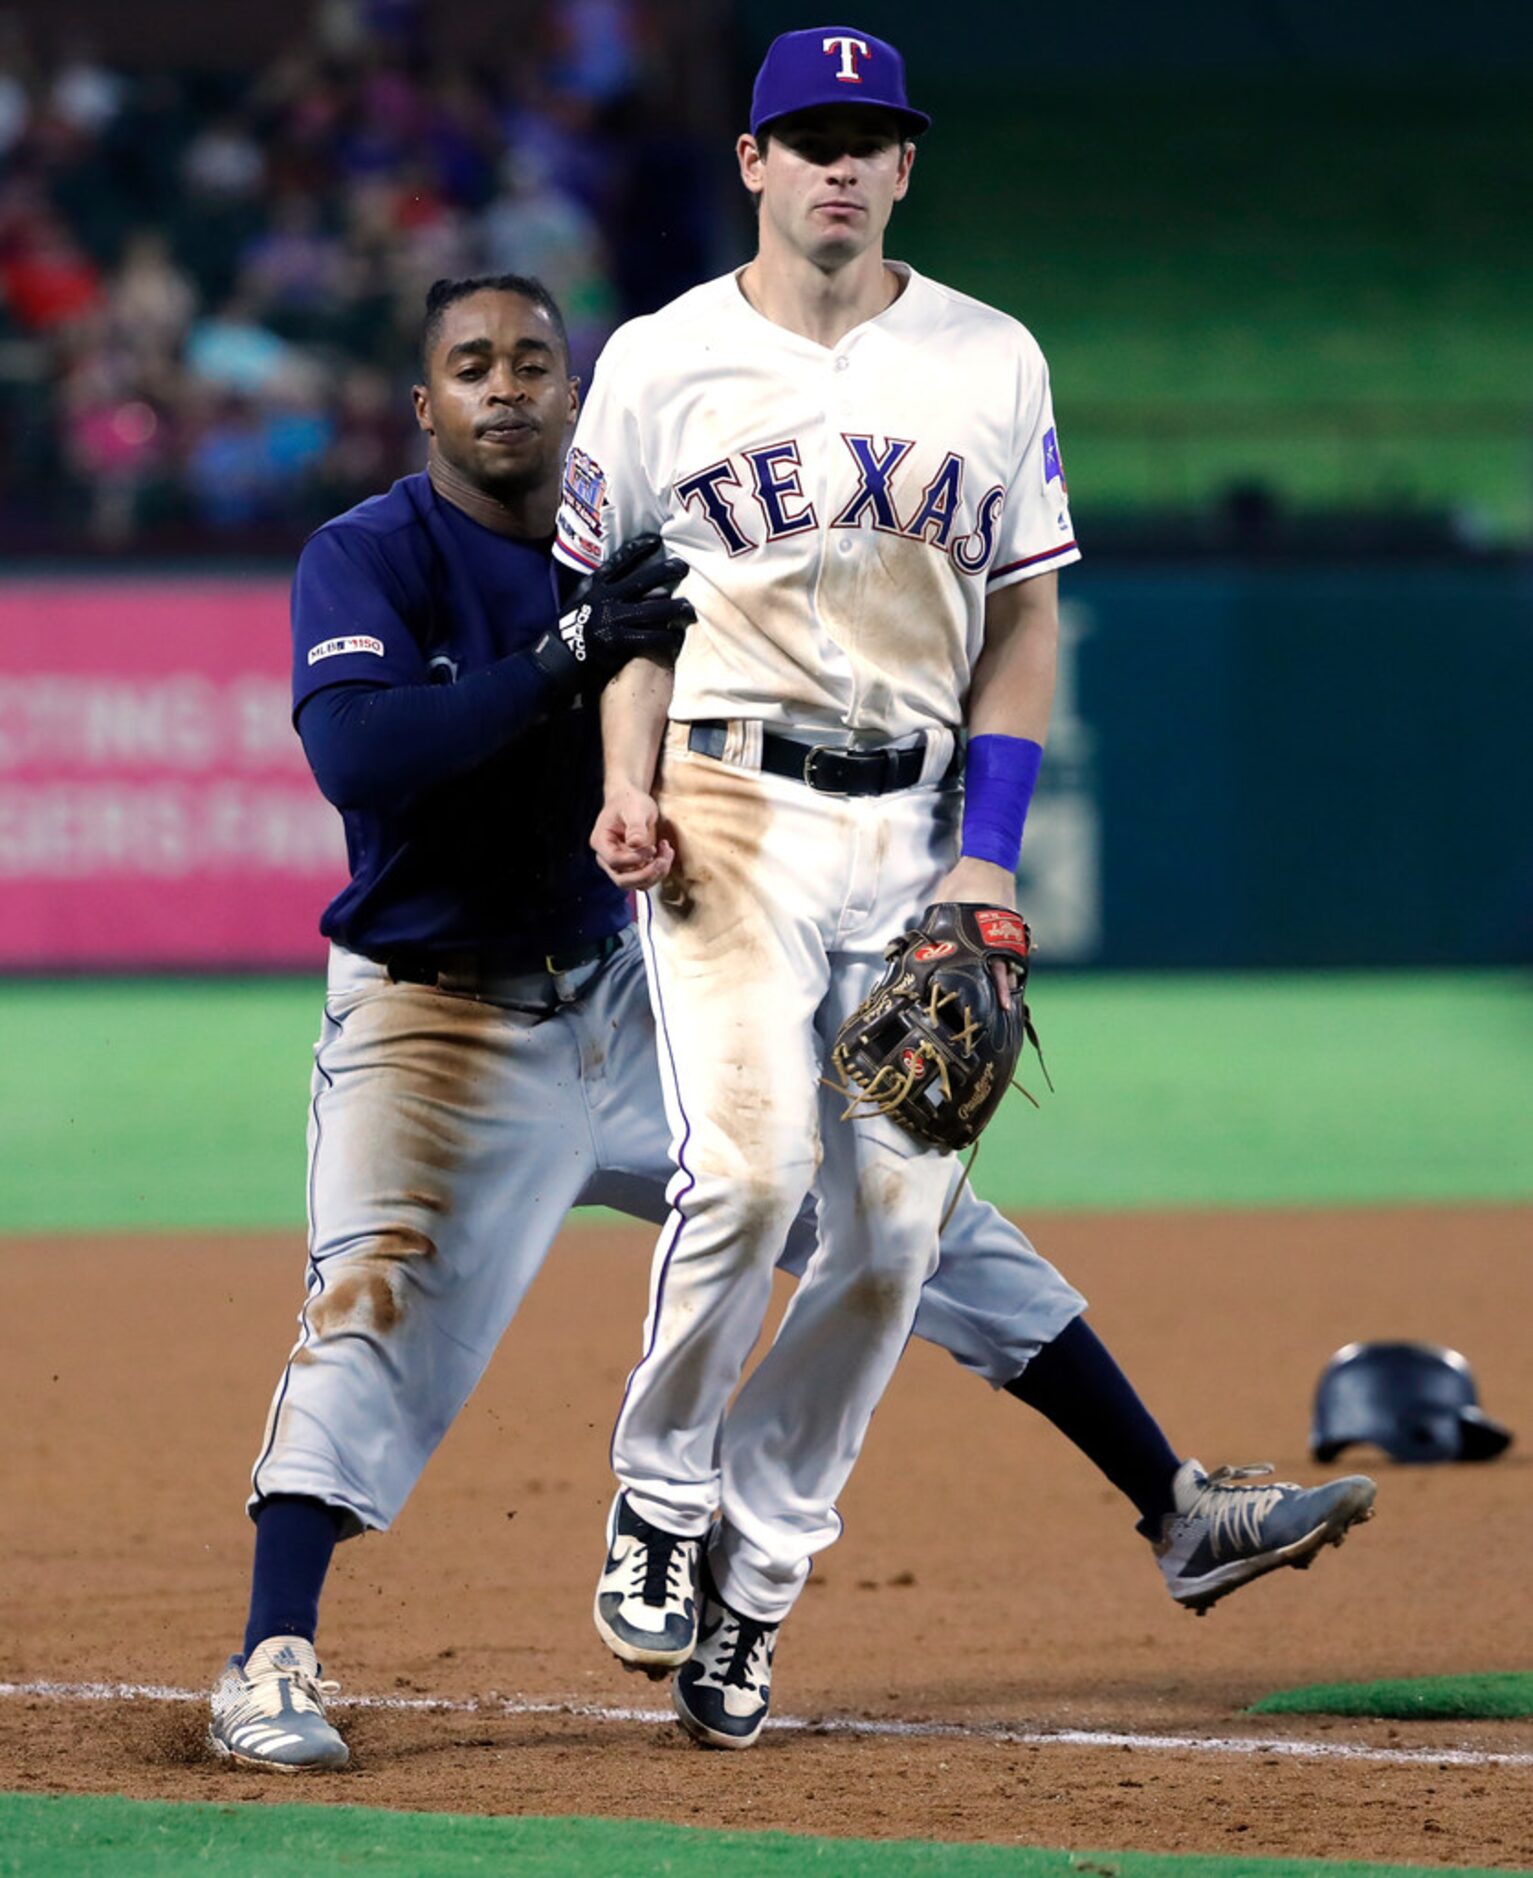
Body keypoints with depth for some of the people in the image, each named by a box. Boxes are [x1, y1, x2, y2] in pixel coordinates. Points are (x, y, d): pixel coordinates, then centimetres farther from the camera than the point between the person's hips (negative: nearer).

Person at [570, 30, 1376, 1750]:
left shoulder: (992, 365, 9)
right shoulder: (660, 362, 5)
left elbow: (1024, 619, 9)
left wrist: (988, 850, -2)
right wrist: (629, 787, -7)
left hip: (916, 830, 2)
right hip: (729, 807, -2)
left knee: (890, 1231, -4)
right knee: (747, 1160, -22)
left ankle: (746, 1596, 6)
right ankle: (658, 1504, -2)